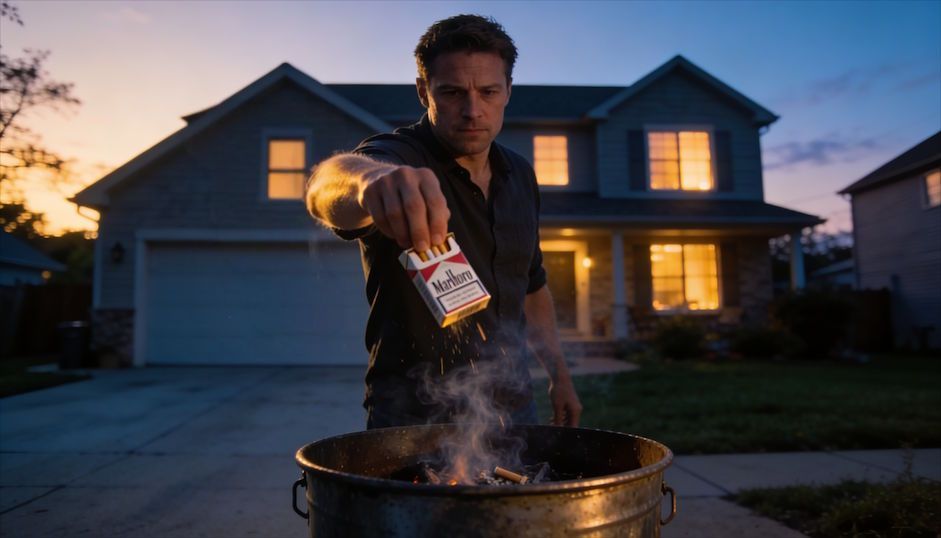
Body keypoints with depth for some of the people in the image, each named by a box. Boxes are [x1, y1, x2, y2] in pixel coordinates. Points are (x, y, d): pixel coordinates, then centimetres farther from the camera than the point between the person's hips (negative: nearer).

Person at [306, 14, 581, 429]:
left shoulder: (520, 176, 4)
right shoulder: (397, 154, -15)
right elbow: (325, 185, -40)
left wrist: (558, 372, 15)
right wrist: (369, 177, -62)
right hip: (415, 416, -5)